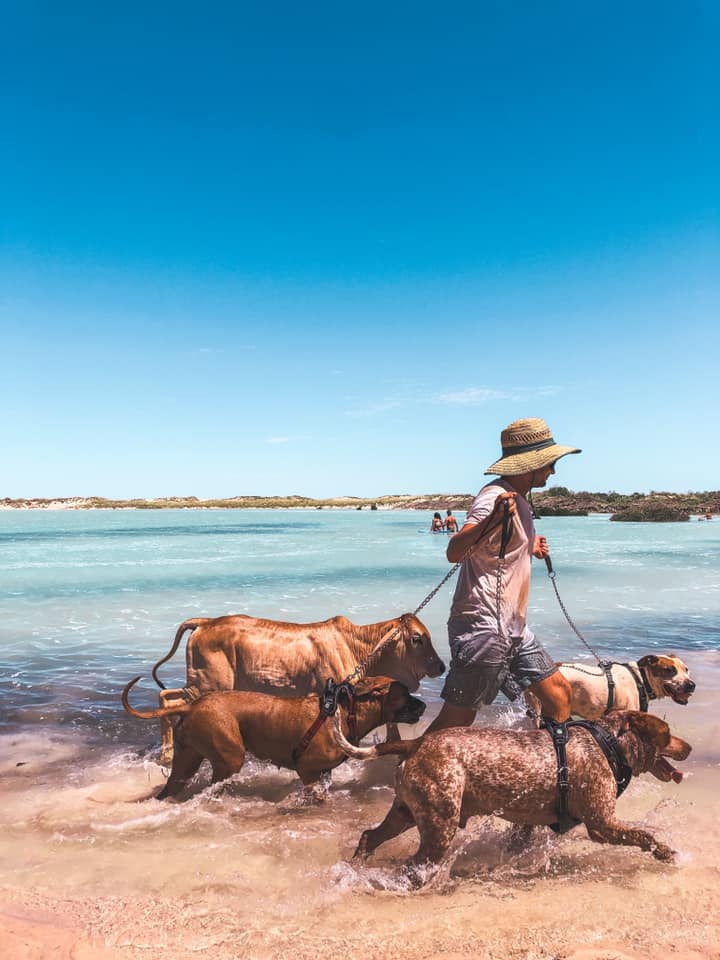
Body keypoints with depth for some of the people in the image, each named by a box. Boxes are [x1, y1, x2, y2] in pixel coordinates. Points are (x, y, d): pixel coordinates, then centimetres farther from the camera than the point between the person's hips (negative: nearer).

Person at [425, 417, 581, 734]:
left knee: (559, 693, 13)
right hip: (482, 625, -10)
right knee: (456, 720, -4)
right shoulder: (495, 497, -16)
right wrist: (492, 520, -48)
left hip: (513, 628, 10)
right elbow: (454, 552, -33)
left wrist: (530, 548, 21)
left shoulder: (520, 499, 15)